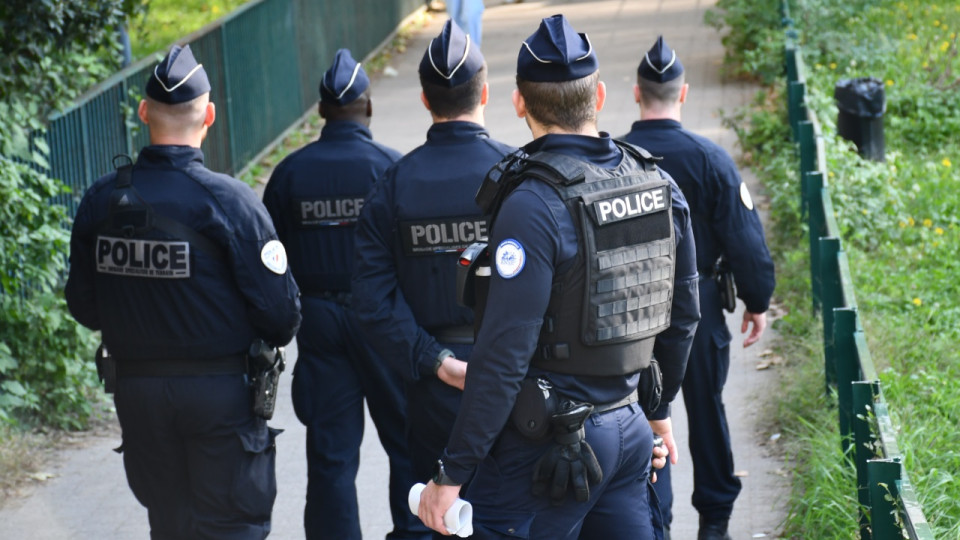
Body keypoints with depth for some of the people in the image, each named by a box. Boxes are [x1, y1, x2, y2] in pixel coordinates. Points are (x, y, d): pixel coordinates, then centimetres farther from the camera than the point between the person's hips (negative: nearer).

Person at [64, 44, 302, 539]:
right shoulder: (229, 201, -17)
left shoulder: (101, 201, -4)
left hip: (136, 389, 4)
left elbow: (83, 306, 5)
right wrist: (273, 338, 8)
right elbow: (279, 308, -14)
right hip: (221, 391, -4)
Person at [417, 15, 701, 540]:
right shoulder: (656, 183, 3)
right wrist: (659, 410, 28)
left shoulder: (533, 205, -19)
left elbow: (505, 353, -22)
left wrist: (451, 473, -17)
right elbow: (683, 314, 14)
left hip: (548, 447, -7)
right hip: (629, 432, 7)